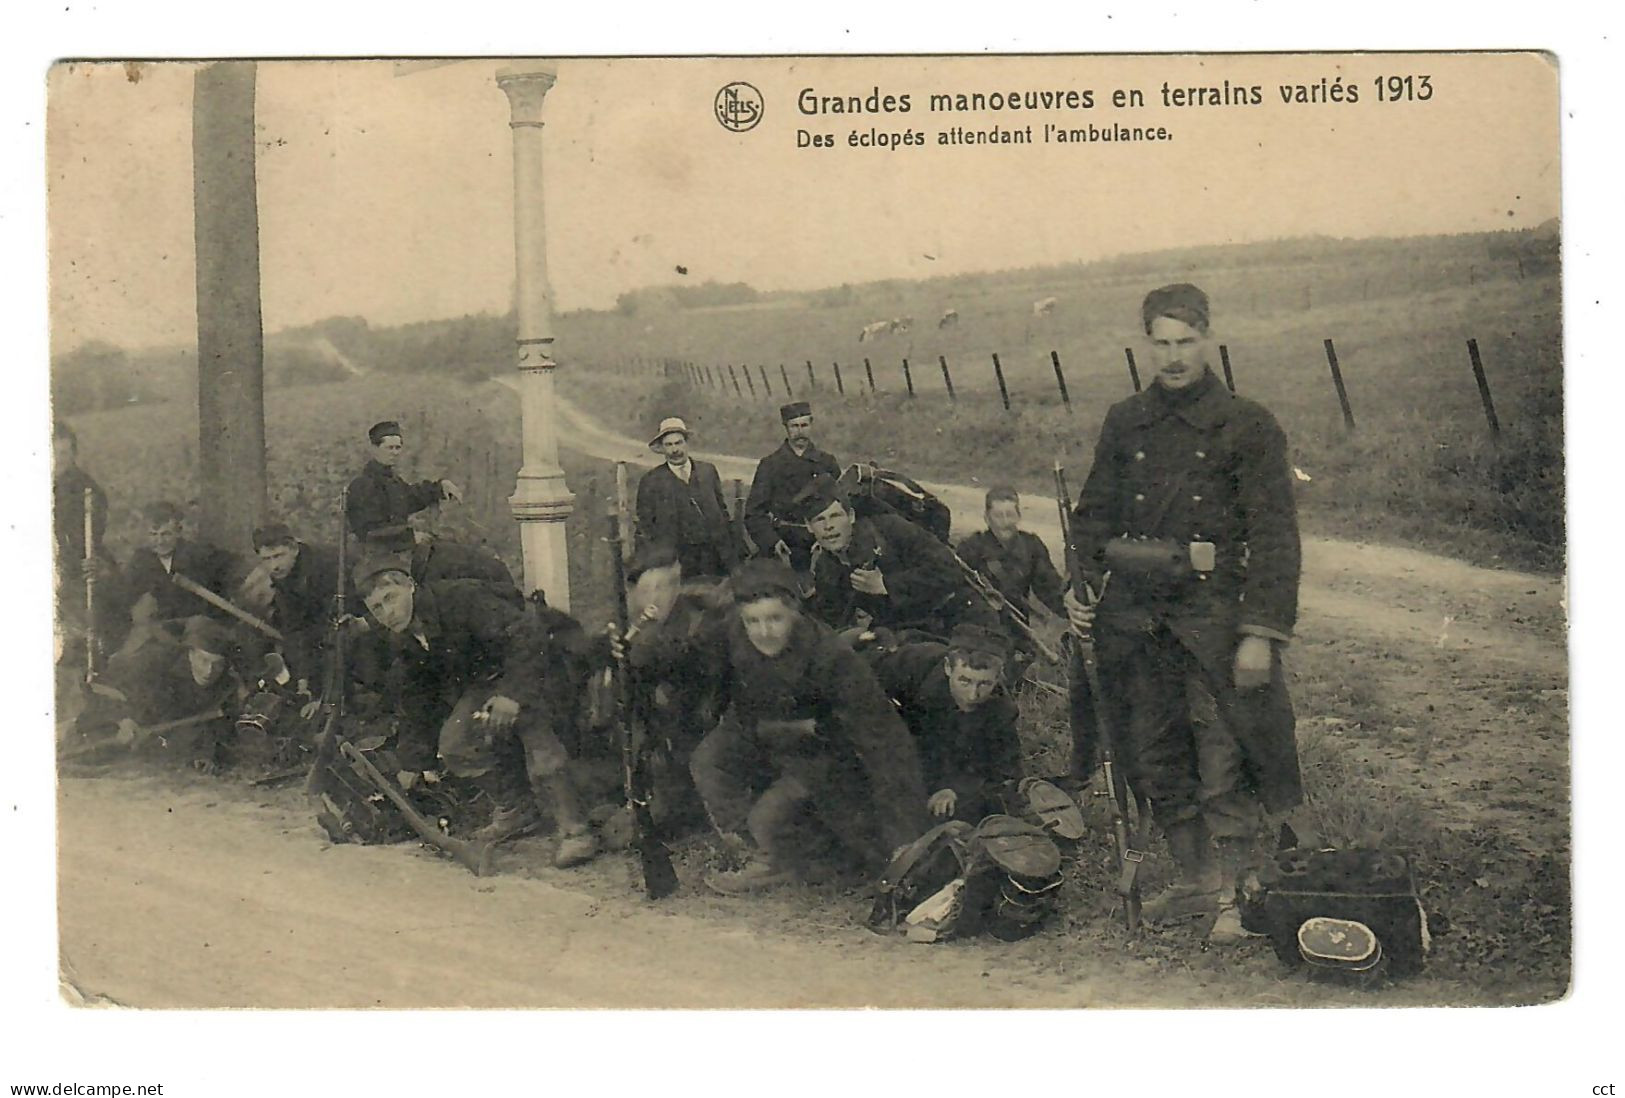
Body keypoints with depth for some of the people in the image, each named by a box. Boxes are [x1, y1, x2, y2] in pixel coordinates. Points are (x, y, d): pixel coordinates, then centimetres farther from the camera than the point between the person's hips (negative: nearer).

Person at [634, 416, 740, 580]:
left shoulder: (708, 470, 12)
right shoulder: (650, 481, 4)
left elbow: (722, 511, 15)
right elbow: (644, 528, 6)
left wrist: (732, 553, 10)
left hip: (714, 556, 2)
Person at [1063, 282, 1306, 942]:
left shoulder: (1247, 427, -2)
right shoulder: (1124, 424, 10)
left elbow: (1274, 536, -6)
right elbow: (1093, 516, 17)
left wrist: (1261, 633, -14)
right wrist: (1082, 590, 1)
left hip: (1213, 609, -4)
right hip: (1133, 611, 4)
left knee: (1226, 763, -4)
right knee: (1153, 757, 11)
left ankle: (1238, 891, 9)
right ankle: (1196, 880, 26)